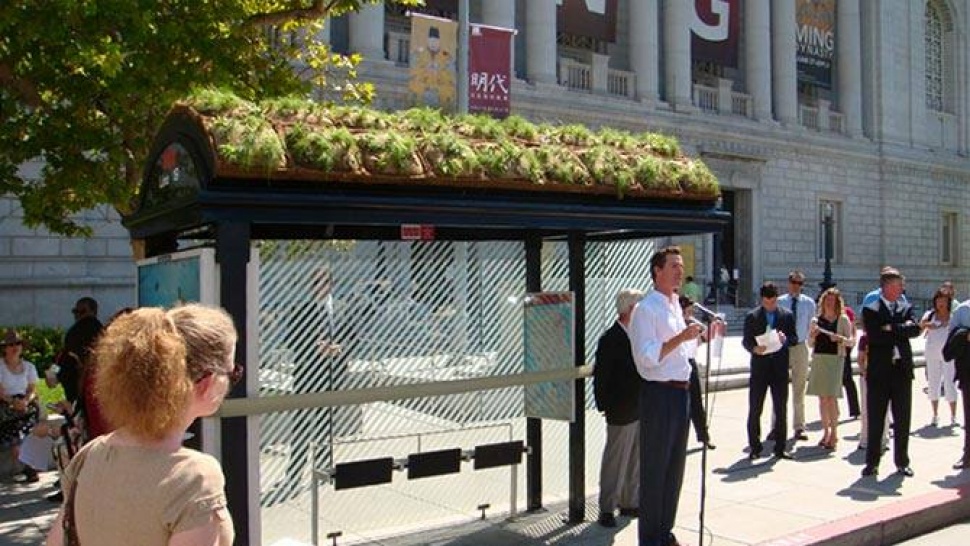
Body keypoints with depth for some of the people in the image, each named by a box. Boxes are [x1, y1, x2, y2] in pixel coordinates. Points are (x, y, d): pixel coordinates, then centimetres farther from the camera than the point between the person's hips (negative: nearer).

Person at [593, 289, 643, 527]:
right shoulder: (610, 340, -14)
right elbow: (600, 377, -13)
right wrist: (605, 407, -12)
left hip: (641, 411, 8)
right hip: (621, 414, -8)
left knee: (635, 461, 16)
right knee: (615, 462, 1)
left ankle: (629, 503, 28)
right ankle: (607, 509, 11)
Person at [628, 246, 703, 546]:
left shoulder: (676, 305, 14)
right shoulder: (646, 309, -13)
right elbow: (646, 356, -21)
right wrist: (681, 338, -25)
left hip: (681, 391, 9)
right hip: (659, 393, -8)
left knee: (675, 465, 15)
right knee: (655, 468, 0)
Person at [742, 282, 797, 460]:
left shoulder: (787, 315, 6)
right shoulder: (752, 316, 1)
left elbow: (794, 337, 7)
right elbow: (745, 341, 1)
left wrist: (785, 339, -15)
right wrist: (754, 348, -20)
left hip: (780, 368, 2)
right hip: (759, 368, -2)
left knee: (781, 410, 7)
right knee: (754, 410, 1)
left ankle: (780, 448, 17)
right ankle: (754, 447, 11)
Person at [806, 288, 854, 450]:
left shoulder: (843, 319, 2)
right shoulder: (816, 320, 11)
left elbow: (852, 341, 1)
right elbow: (810, 344, 16)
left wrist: (840, 338, -17)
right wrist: (813, 336, -4)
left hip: (835, 359, -4)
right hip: (818, 359, 4)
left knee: (831, 397, -10)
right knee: (822, 397, 7)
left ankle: (834, 433, -2)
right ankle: (826, 432, 15)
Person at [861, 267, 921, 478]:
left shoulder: (906, 308, 11)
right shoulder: (870, 310, -1)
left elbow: (915, 329, -7)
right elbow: (875, 336, -16)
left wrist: (892, 329, -14)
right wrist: (902, 331, -10)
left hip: (902, 369, 3)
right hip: (879, 372, -3)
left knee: (902, 420, 9)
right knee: (875, 421, 3)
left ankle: (902, 462, 20)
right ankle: (872, 463, 11)